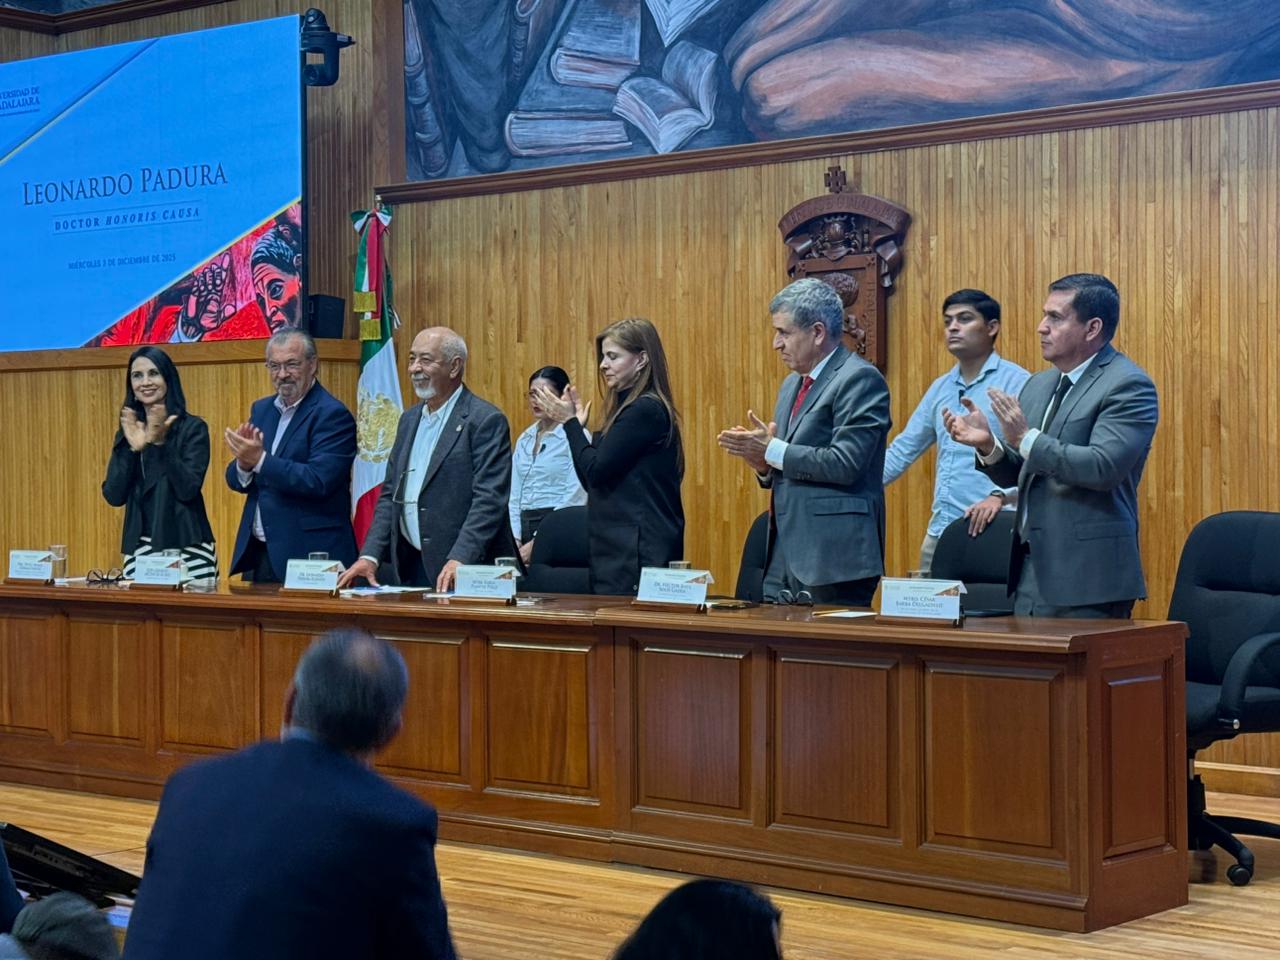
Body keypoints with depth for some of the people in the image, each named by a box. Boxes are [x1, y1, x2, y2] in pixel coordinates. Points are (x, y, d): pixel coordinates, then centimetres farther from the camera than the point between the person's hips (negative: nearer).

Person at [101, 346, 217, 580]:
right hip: (139, 549, 4)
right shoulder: (127, 432, 11)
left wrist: (160, 443, -20)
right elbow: (113, 496, 1)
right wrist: (133, 448, -11)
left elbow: (188, 489, -13)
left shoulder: (193, 428, -2)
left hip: (186, 547, -4)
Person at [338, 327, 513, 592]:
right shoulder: (409, 419, 16)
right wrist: (370, 556, 4)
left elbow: (489, 500, -16)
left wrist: (459, 560, -26)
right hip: (406, 567, 6)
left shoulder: (486, 421, -8)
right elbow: (390, 495, 16)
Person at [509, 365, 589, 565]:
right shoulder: (524, 440, 16)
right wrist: (515, 540, -1)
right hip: (525, 526, 6)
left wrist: (538, 542, -14)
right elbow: (514, 496, 13)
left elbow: (575, 499, -12)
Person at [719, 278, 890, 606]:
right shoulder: (792, 385, 20)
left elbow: (846, 464, -19)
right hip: (785, 555, 9)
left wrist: (772, 451, -15)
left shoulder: (860, 379, -9)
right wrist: (763, 464, 2)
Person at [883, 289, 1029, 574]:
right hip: (940, 530, 7)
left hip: (987, 530, -7)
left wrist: (1000, 496, -28)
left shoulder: (1016, 383, -6)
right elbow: (903, 450, 19)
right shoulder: (940, 388, 16)